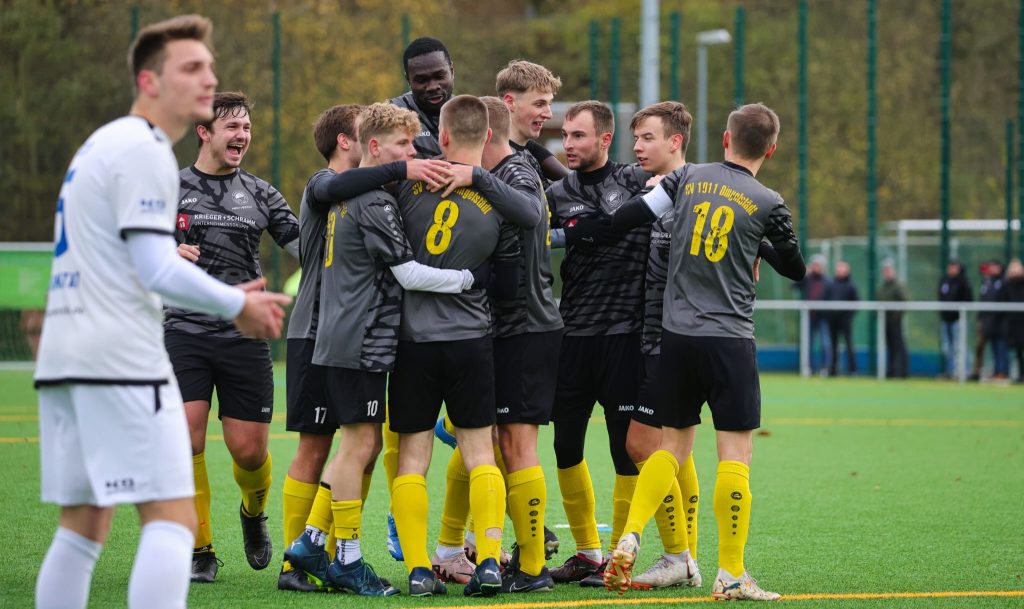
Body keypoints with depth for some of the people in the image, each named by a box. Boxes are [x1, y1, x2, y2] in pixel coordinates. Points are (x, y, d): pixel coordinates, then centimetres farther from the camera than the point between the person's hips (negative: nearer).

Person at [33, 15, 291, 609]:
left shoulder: (102, 146, 22)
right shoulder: (143, 151, -9)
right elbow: (158, 270, -15)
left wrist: (229, 299, 18)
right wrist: (238, 305, -2)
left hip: (65, 359, 10)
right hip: (122, 360, -9)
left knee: (85, 527, 11)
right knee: (172, 519, -11)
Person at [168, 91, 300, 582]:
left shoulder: (260, 194, 11)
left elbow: (303, 245, 11)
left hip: (245, 335, 1)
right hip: (185, 331, -1)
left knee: (249, 449, -1)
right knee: (185, 442, -12)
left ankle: (253, 513, 33)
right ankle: (200, 550, 2)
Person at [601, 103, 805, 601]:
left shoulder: (689, 177, 4)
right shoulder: (768, 204, -3)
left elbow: (629, 217, 0)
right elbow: (795, 270, 10)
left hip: (677, 333, 4)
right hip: (730, 337, -4)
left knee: (673, 444, 15)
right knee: (735, 451, -1)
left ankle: (629, 538, 0)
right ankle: (730, 575, -3)